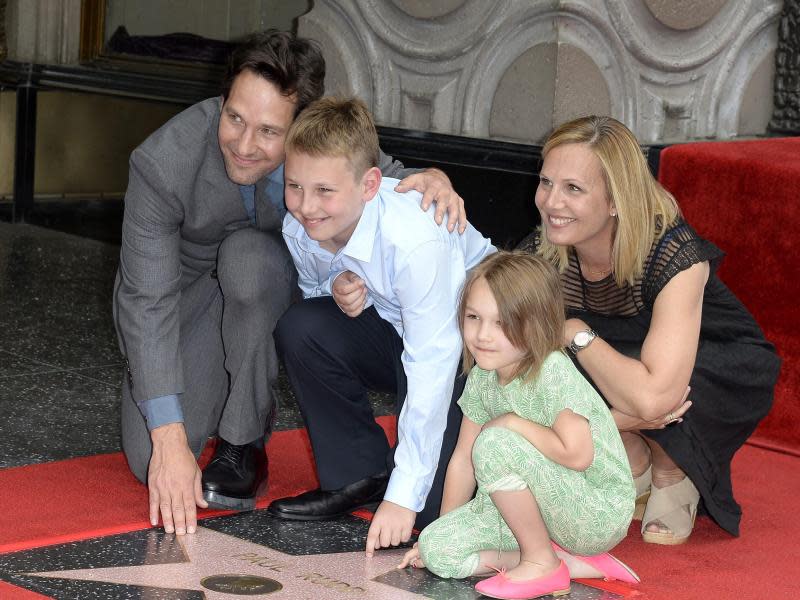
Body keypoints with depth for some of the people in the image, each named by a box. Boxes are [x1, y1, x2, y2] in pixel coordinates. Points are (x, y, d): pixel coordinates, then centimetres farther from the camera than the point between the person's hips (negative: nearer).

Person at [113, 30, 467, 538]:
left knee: (248, 256, -36)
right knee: (154, 461, -14)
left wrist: (433, 180, -33)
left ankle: (244, 444, -18)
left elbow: (391, 184, -6)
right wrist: (169, 442, -41)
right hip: (184, 286, -1)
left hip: (270, 281, 1)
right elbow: (148, 301, -34)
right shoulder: (164, 162, -34)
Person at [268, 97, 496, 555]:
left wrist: (403, 497, -34)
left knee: (433, 505, -24)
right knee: (302, 327, -23)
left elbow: (431, 368, -34)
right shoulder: (299, 227, -15)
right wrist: (340, 288, -22)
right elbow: (315, 292, 7)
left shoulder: (417, 240, -35)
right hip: (393, 325, 6)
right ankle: (359, 476, -6)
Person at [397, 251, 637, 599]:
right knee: (437, 550, -8)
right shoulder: (481, 378, 0)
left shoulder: (552, 372, -23)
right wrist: (439, 536, 8)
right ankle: (574, 563, -3)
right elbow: (462, 459, 7)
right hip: (541, 511, 8)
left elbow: (577, 455, -31)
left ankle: (541, 564, -10)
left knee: (494, 444, -28)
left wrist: (511, 423, -19)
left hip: (600, 516, -8)